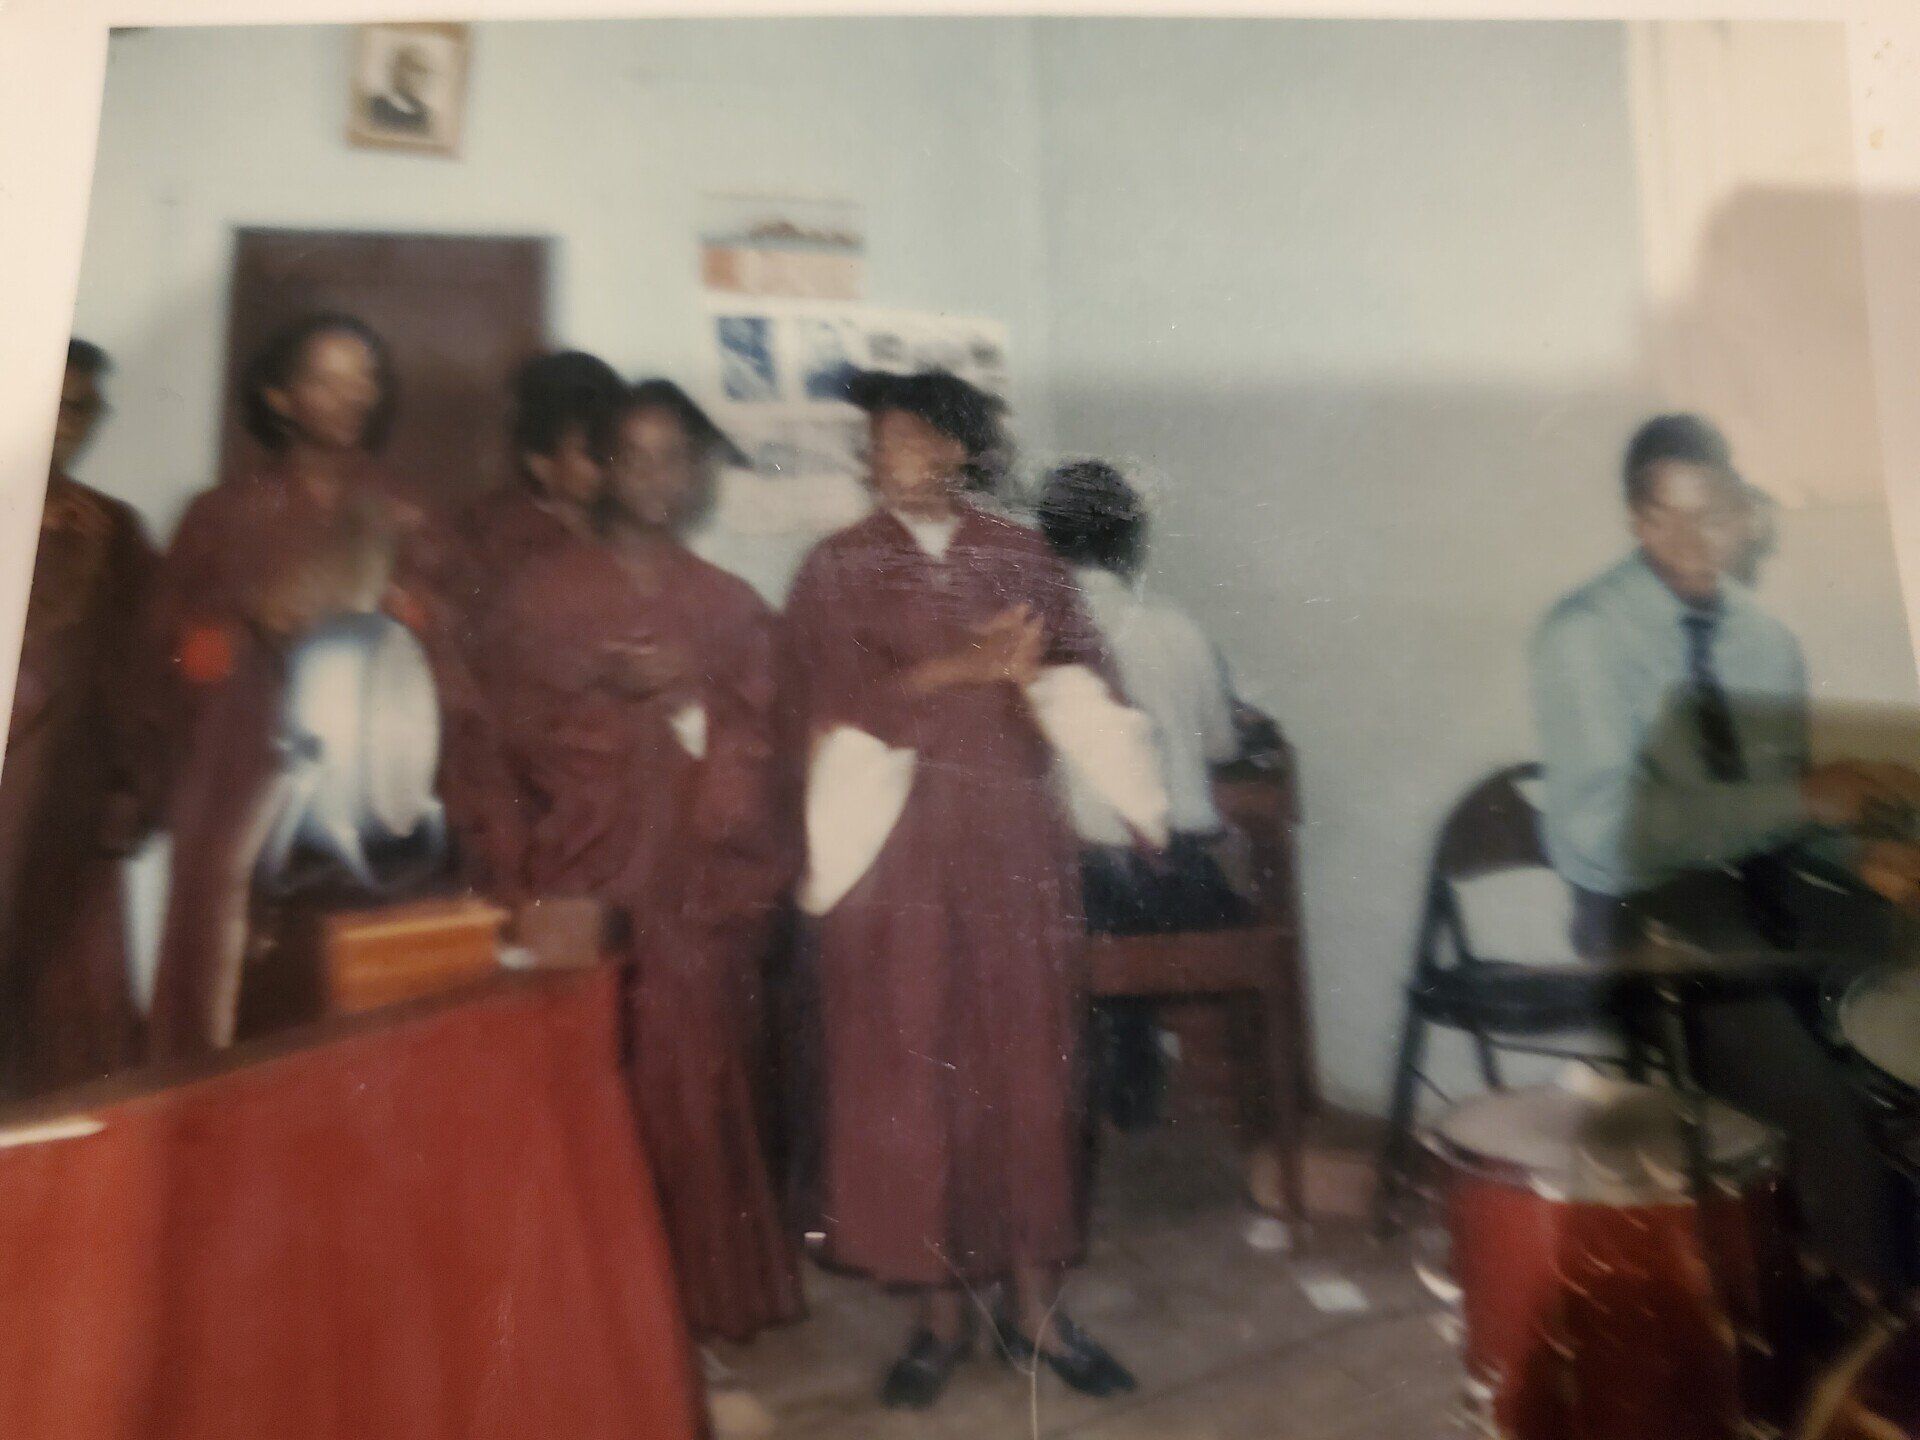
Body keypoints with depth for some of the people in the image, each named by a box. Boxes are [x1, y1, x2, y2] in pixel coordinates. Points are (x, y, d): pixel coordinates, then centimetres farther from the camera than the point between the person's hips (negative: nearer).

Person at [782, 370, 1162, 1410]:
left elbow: (1092, 677, 4)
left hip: (1015, 840, 2)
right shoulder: (837, 568, 6)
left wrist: (1024, 671, -16)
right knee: (906, 1070, 2)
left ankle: (1033, 1302, 21)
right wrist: (965, 667, -14)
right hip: (896, 846, -1)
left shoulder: (1024, 558, 10)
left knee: (1027, 1063, 5)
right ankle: (939, 1306, 19)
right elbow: (838, 700, -7)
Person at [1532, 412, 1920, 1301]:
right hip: (1646, 909, -6)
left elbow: (1788, 804, 12)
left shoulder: (1766, 639, 9)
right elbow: (1607, 833, -23)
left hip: (1762, 881, 7)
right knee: (1828, 1108, -21)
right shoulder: (1586, 636, -13)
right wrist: (1801, 798, -24)